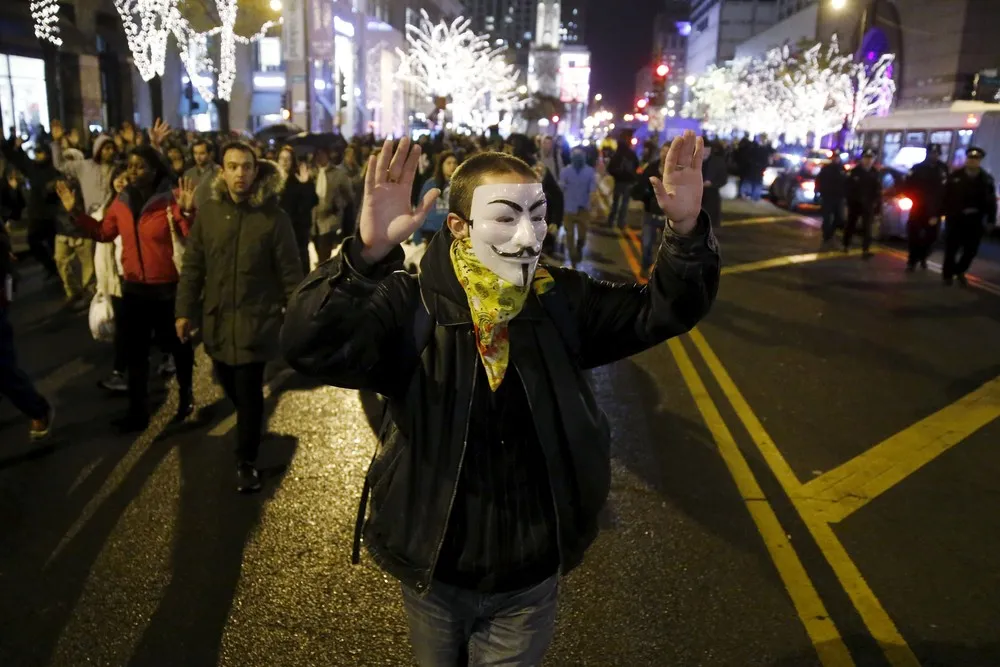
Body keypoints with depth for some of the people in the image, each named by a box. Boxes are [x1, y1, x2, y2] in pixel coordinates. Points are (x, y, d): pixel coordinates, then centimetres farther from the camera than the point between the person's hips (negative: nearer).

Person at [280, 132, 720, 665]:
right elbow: (309, 348, -33)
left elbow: (666, 308, -6)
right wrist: (368, 253, -50)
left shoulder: (562, 300, -8)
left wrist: (687, 232, -25)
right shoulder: (412, 305, -20)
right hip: (433, 572, -1)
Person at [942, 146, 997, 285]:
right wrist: (944, 212, -5)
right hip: (956, 218, -1)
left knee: (971, 250, 6)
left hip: (975, 220, 1)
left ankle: (960, 271, 28)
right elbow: (946, 195, 0)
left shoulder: (986, 179, 1)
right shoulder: (956, 175, -1)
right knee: (951, 248, 4)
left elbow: (991, 201, 2)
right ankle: (948, 274, 18)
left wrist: (991, 220, -2)